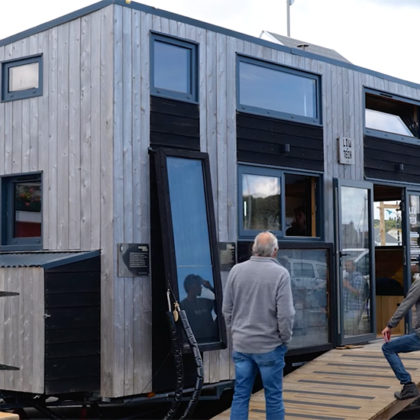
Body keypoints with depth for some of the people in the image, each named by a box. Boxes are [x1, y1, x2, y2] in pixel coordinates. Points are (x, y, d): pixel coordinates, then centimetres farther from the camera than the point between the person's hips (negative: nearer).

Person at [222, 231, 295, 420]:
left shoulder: (236, 270, 1)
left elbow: (227, 309, 7)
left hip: (241, 344, 4)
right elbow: (285, 313, -13)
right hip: (269, 346, -4)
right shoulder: (280, 273, -12)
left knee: (240, 395, 9)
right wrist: (285, 338, 1)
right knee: (273, 396, 7)